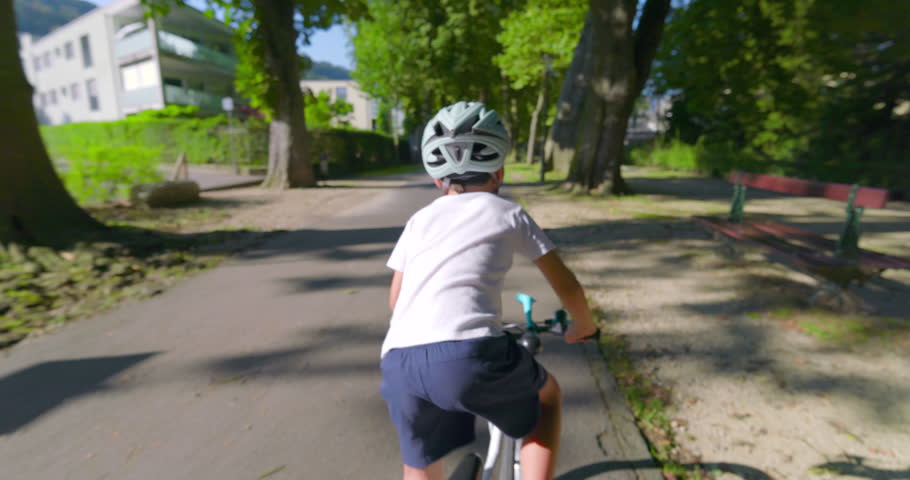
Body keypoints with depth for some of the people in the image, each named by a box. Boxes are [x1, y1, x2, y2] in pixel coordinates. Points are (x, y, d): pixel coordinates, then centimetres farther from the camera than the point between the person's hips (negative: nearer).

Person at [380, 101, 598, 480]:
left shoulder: (420, 219, 22)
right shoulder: (510, 214, 14)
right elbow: (565, 284, 19)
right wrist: (583, 326, 39)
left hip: (399, 363, 4)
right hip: (471, 354, -3)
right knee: (547, 394, 28)